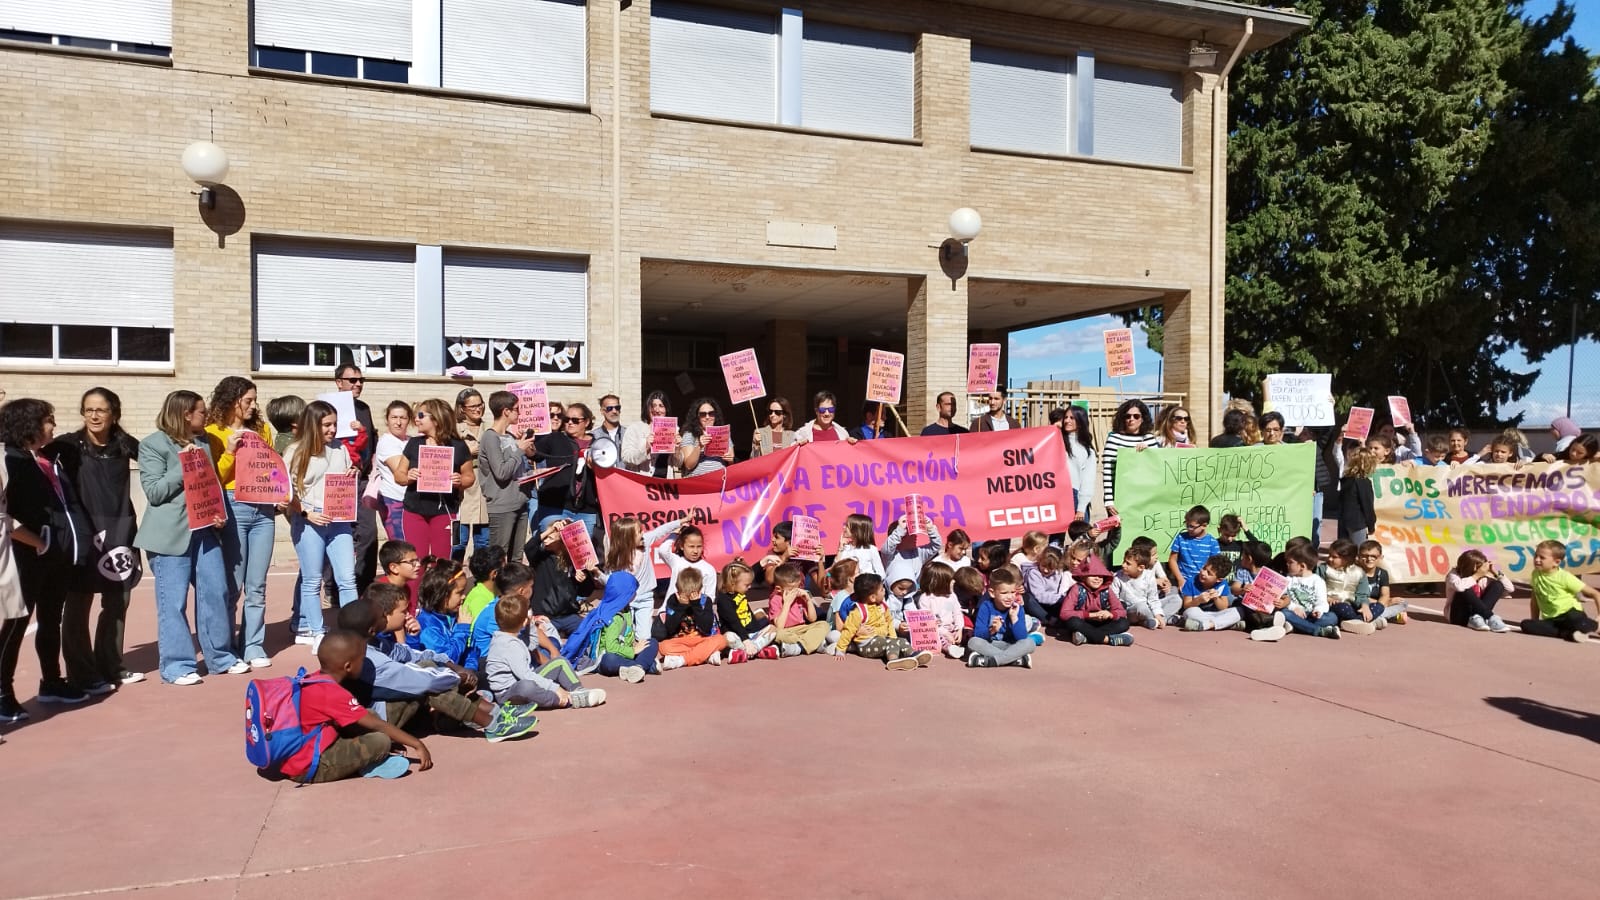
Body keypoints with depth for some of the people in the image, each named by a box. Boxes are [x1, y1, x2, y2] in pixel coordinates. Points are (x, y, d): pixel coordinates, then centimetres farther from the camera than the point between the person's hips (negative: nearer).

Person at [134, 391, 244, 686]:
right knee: (173, 602, -1)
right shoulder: (153, 445, -4)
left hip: (205, 530, 6)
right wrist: (184, 465, -16)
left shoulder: (203, 444, 14)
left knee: (216, 593, 7)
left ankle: (220, 657, 18)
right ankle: (176, 665, 8)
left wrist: (219, 513, 1)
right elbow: (154, 491, -11)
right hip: (170, 535, -6)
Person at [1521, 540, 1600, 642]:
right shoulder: (1536, 575, 5)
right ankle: (1568, 633, -31)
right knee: (1526, 625, -28)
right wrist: (1535, 624, 9)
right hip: (1550, 620, 5)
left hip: (1570, 614, -5)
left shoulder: (1565, 577, -8)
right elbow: (1535, 601, 14)